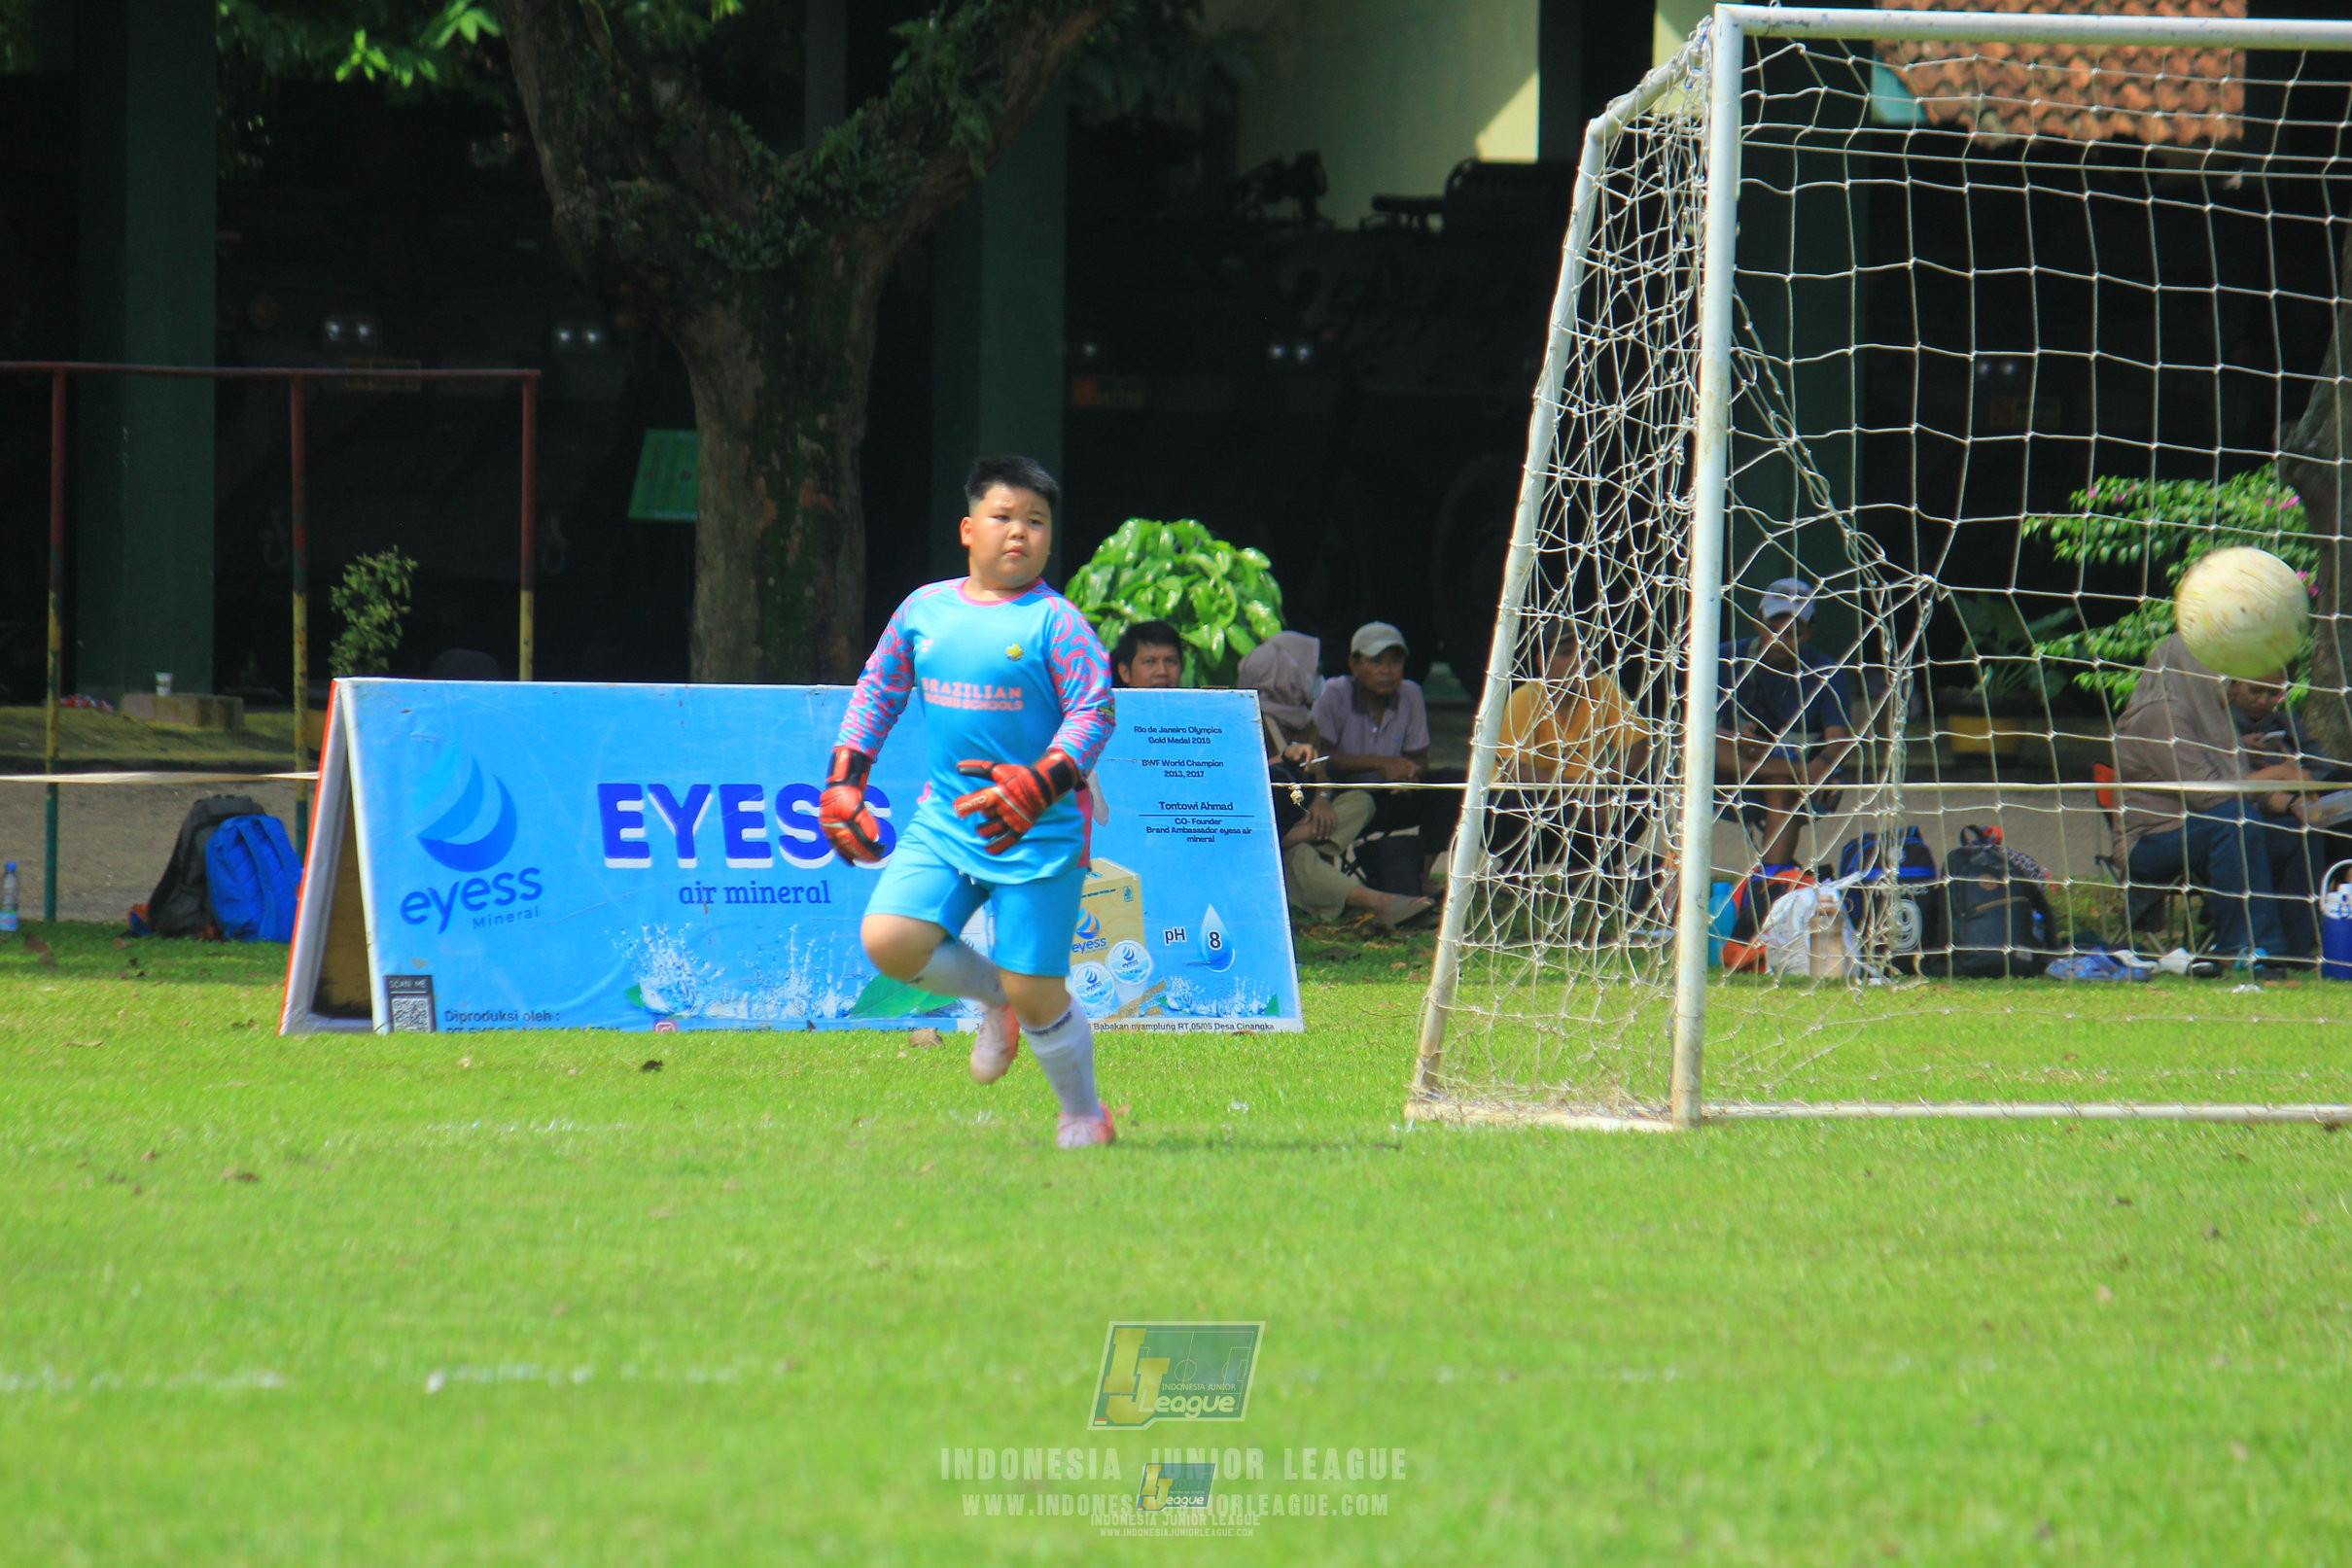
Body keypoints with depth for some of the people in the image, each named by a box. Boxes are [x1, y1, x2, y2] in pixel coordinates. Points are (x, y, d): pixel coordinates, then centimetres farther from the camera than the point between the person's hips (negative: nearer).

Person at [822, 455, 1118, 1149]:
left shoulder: (1055, 623, -7)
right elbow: (877, 690, 20)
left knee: (1036, 993, -4)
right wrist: (844, 780, 12)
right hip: (945, 822, 4)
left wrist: (1042, 785, -26)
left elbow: (1095, 710, -12)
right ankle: (992, 997, 14)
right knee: (889, 940, -16)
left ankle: (1084, 1116, 22)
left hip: (1038, 837, -4)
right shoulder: (925, 610, 7)